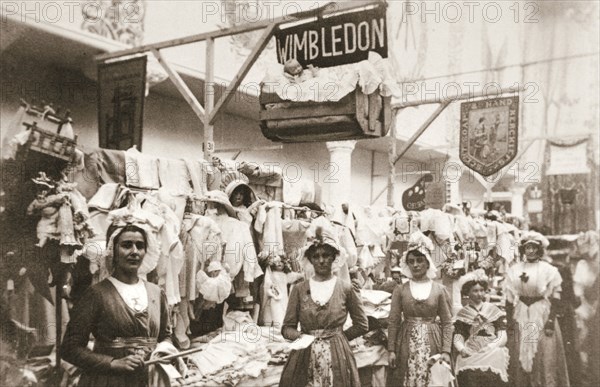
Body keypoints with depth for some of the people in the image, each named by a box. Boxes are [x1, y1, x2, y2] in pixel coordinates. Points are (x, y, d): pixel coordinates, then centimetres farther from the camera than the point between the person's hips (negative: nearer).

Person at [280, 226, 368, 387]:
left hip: (337, 357, -1)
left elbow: (362, 325, 8)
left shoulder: (346, 289, 0)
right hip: (304, 358, 1)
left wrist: (337, 337, 3)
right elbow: (287, 327, 4)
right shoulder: (299, 289, 2)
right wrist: (301, 336, -14)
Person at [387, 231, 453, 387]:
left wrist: (446, 351, -7)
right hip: (406, 344, 0)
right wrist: (391, 350, -4)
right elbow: (393, 322, 2)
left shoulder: (439, 289, 2)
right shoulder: (400, 290, 2)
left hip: (432, 344, 0)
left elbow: (447, 323, 1)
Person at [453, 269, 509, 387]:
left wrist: (489, 348, -10)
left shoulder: (493, 310, 11)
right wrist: (463, 350, -15)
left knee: (489, 372, -28)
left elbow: (503, 338, 5)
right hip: (470, 354, 0)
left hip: (493, 352, 0)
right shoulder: (462, 314, 12)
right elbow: (458, 340, 6)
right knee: (469, 373, -27)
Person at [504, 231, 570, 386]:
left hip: (542, 315, -2)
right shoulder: (514, 270, 4)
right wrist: (509, 321, -2)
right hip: (521, 316, 2)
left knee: (544, 357, -1)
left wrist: (551, 320, -13)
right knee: (520, 356, 7)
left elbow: (555, 298, -5)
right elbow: (509, 299, 4)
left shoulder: (549, 270, -3)